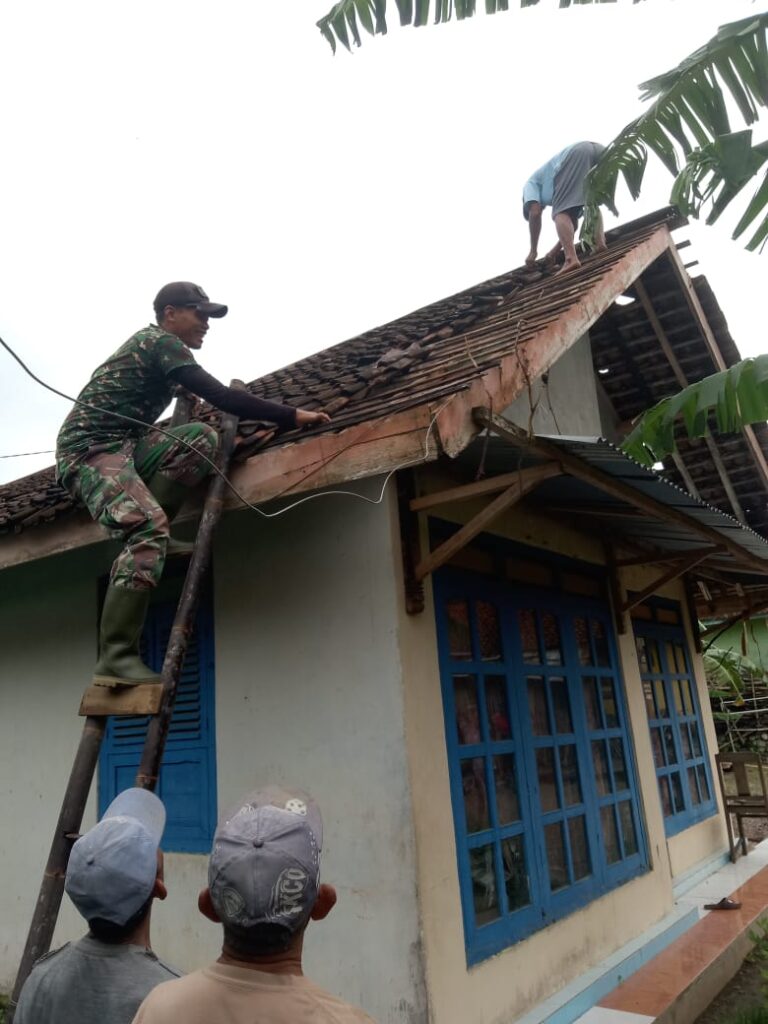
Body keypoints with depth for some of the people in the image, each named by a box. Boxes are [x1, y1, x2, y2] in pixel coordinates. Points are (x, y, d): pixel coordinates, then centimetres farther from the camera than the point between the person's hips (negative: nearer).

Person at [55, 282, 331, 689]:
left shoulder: (150, 342, 22)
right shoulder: (162, 341, -8)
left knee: (202, 437, -3)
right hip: (90, 448, -9)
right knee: (149, 525, -28)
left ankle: (146, 535, -7)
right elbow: (221, 397, -17)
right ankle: (116, 657, -32)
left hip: (117, 445, 9)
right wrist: (291, 415, -15)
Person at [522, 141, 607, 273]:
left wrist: (533, 251, 10)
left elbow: (534, 213, 8)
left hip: (576, 153, -6)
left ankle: (571, 258, -29)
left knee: (561, 212, -6)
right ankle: (600, 241, -3)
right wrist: (557, 249, 41)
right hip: (601, 151, 7)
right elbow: (573, 216, 39)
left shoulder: (532, 183, 25)